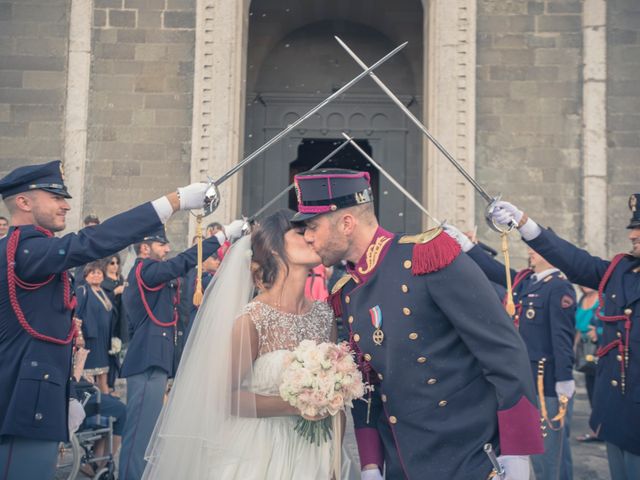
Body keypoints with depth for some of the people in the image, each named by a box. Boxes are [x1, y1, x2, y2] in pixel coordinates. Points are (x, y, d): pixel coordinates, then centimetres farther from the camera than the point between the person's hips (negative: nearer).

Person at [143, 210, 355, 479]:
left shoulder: (325, 315, 0)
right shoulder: (252, 319, -15)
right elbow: (222, 397, -10)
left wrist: (336, 457, 3)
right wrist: (293, 405, -17)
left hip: (311, 451, 5)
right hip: (260, 453, -5)